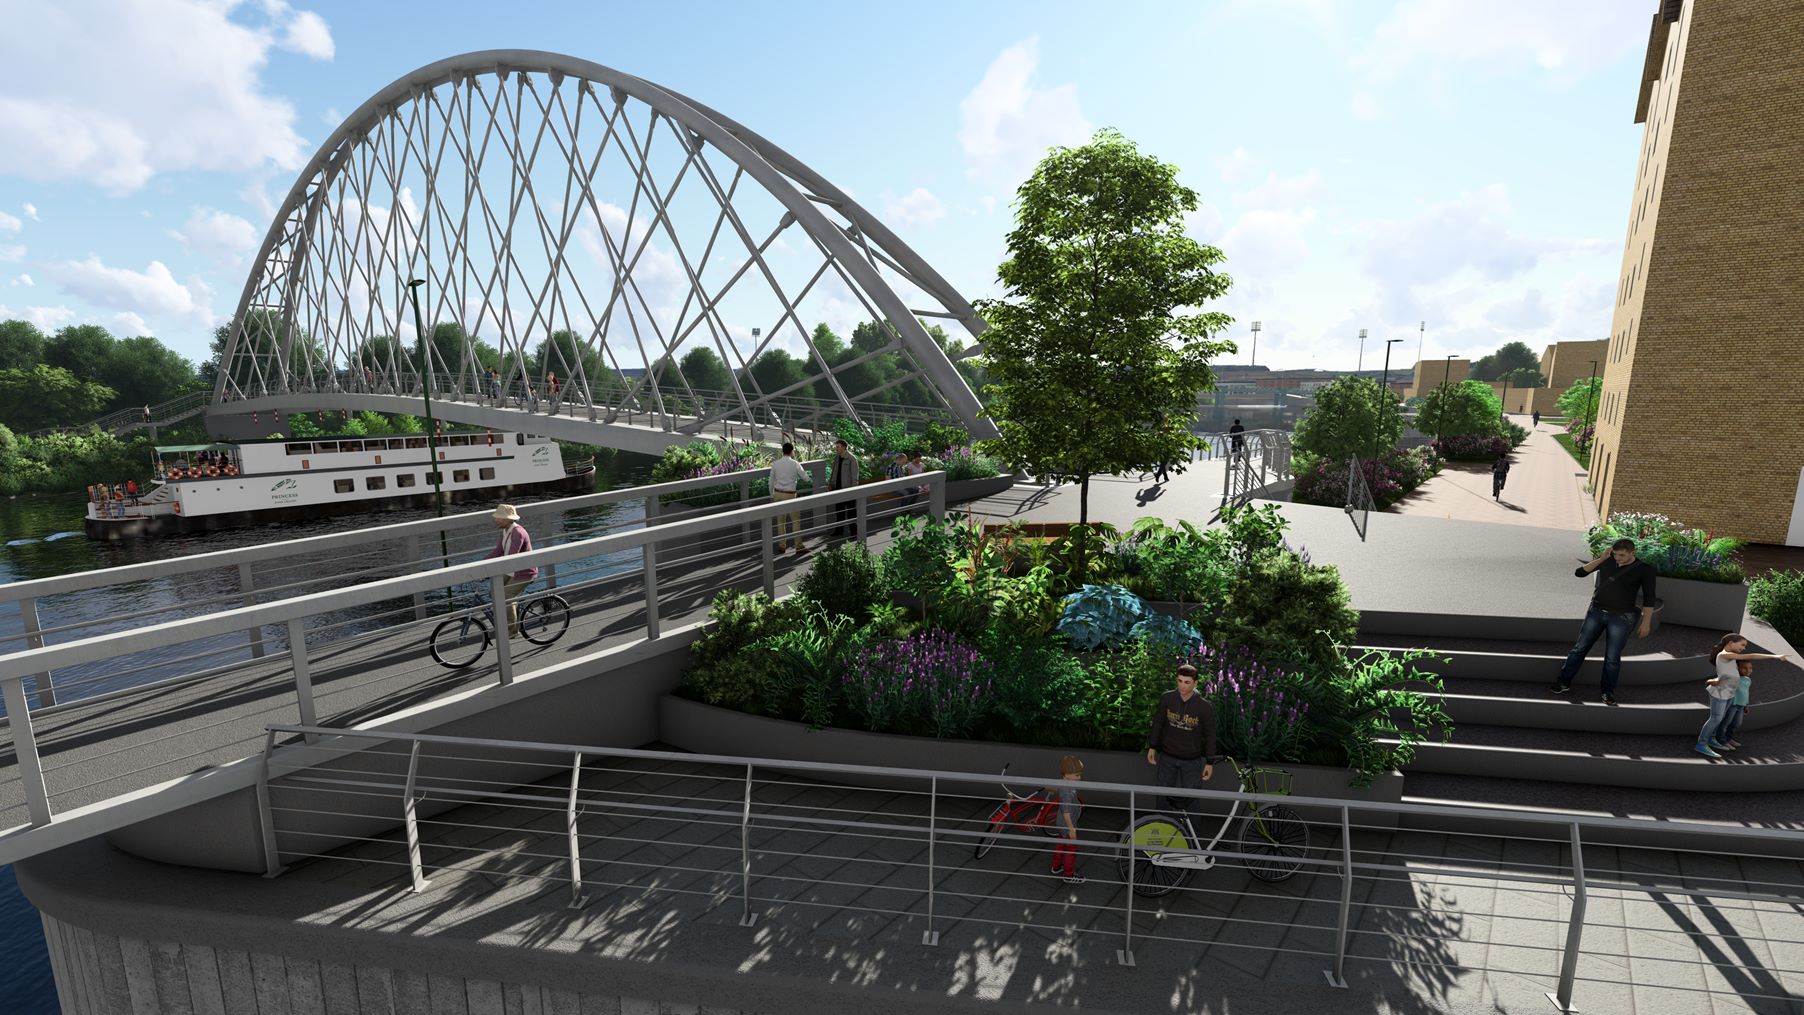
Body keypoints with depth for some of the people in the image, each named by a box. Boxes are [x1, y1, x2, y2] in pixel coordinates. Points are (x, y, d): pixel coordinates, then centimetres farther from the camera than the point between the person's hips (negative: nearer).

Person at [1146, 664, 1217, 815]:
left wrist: (1210, 762, -3)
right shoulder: (1167, 698, -13)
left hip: (1192, 760, -2)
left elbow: (1210, 735, -7)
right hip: (1167, 756, 2)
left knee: (1188, 796, 9)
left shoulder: (1205, 706, -18)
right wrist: (1152, 747, 5)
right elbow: (1158, 722, 1)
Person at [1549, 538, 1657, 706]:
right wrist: (1602, 559, -7)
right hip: (1596, 612, 3)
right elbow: (1580, 572, 1)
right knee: (1579, 649, 4)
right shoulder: (1607, 561, 3)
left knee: (1612, 657, 0)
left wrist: (1646, 623, -6)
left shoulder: (1644, 569, -5)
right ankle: (1564, 683, 11)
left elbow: (1648, 599, -4)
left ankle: (1608, 692, 15)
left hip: (1621, 617, -3)